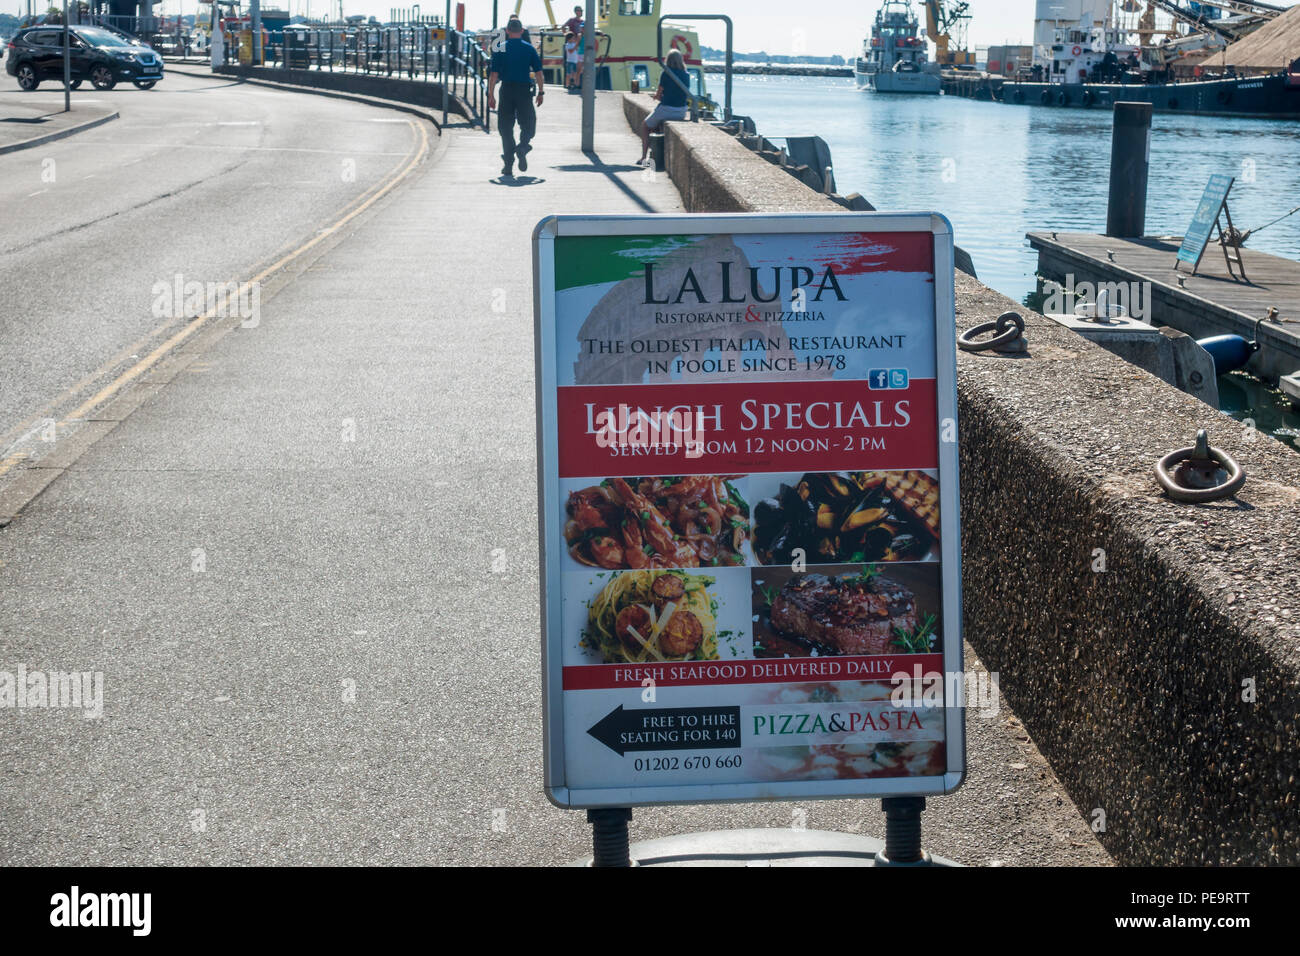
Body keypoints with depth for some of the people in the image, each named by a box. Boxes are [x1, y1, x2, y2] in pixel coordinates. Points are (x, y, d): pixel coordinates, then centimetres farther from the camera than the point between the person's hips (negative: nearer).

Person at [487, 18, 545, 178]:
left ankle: (508, 165, 4)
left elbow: (493, 74, -3)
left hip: (506, 90, 0)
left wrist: (491, 95, 0)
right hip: (524, 90, 0)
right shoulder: (529, 48, 3)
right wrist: (541, 92, 9)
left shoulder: (500, 49, 1)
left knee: (506, 128, 6)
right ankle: (523, 146, -20)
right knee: (527, 124, 11)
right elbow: (539, 73, 1)